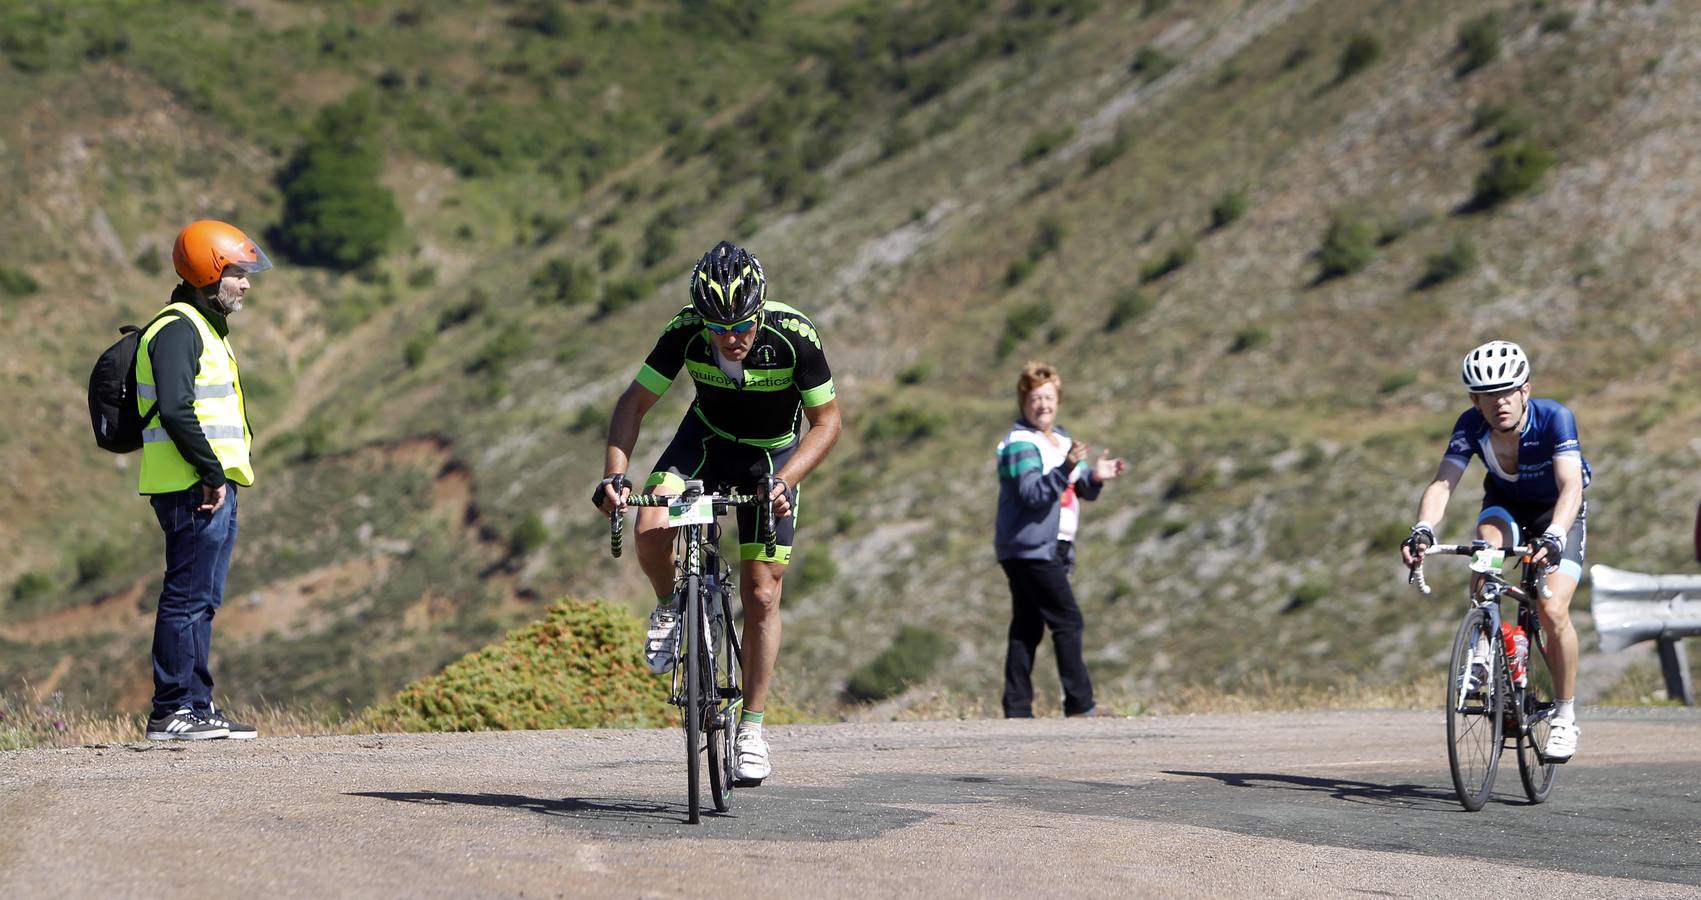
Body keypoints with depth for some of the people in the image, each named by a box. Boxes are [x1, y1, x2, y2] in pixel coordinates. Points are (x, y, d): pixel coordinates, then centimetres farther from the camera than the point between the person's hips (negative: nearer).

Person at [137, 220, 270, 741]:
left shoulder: (204, 328, 22)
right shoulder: (178, 330, -12)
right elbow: (176, 410, -23)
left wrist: (219, 476, 15)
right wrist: (211, 474, -20)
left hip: (211, 488, 11)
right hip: (195, 490, -11)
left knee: (200, 600, 12)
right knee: (188, 598, -9)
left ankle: (196, 706, 17)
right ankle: (173, 712, -7)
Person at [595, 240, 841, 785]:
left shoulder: (794, 335, -31)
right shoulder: (685, 332, -26)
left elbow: (827, 421, -21)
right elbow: (634, 403, -15)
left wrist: (784, 480, -36)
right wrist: (614, 475, -29)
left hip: (772, 453, -1)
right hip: (706, 438, 1)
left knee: (761, 594, -6)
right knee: (651, 528, -28)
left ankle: (752, 727, 7)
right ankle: (670, 608, 5)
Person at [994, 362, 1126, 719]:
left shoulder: (1061, 440, 17)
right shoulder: (1020, 444, -11)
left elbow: (1082, 490, 17)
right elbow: (1032, 493, -23)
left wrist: (1095, 477, -5)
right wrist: (1066, 468, -34)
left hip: (1053, 548, 9)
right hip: (1030, 549, -9)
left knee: (1027, 629, 8)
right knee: (1068, 621, -12)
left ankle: (1017, 708, 9)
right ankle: (1079, 703, -12)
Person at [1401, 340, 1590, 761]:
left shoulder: (1554, 418, -31)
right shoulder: (1472, 425, -24)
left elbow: (1571, 485, -42)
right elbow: (1442, 483, -34)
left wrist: (1554, 537, -60)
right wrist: (1423, 530, -54)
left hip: (1557, 512, -2)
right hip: (1506, 505, 2)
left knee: (1553, 612, -21)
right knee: (1488, 536, -35)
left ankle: (1565, 716, -3)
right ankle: (1482, 652, -24)